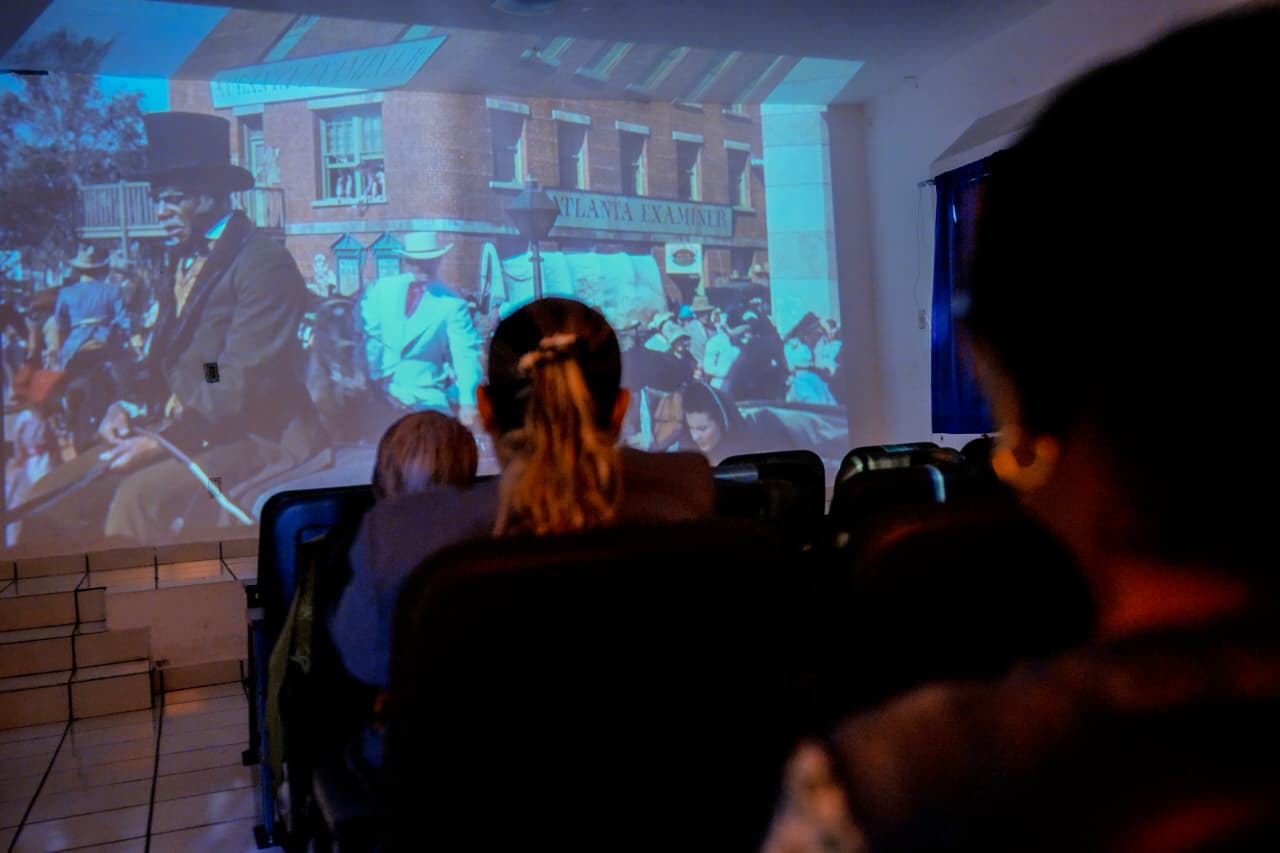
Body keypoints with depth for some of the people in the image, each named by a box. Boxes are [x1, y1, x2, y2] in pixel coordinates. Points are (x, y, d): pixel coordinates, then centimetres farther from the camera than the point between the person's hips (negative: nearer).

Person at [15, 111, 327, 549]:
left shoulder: (265, 262, -13)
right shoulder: (186, 259, 14)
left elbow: (243, 382, -19)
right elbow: (163, 357, 19)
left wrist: (166, 440, -22)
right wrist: (128, 404, 0)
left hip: (255, 437, -8)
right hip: (180, 429, 8)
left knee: (140, 495, -32)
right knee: (49, 499, -6)